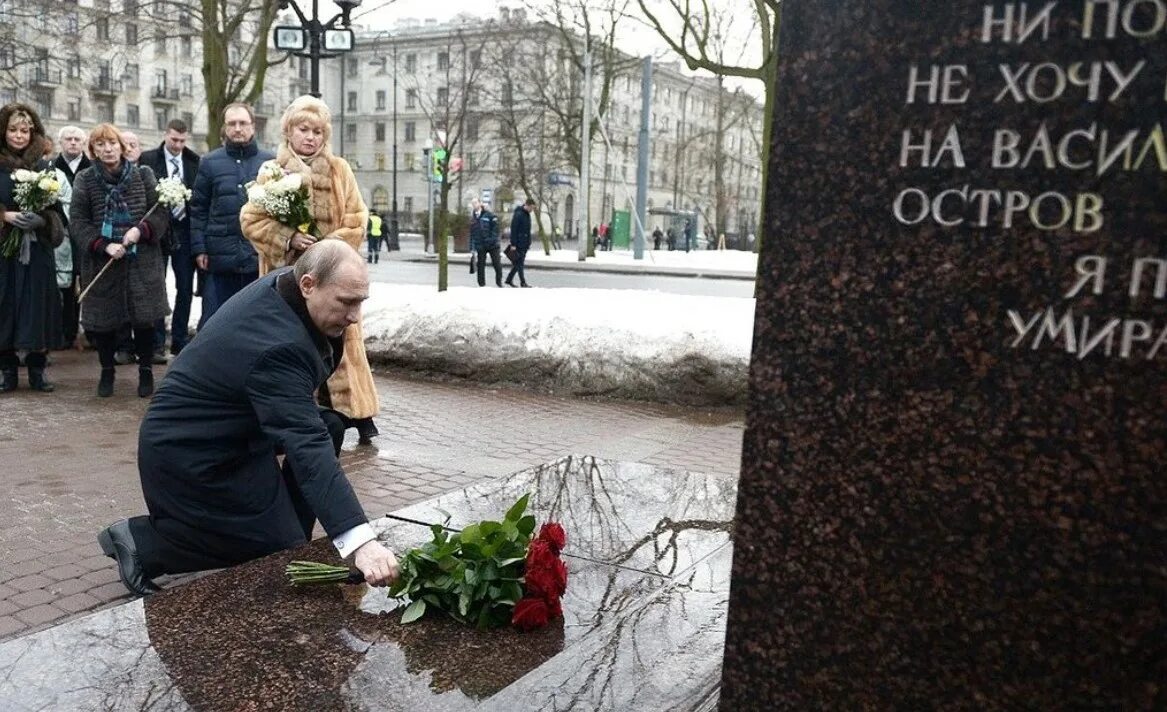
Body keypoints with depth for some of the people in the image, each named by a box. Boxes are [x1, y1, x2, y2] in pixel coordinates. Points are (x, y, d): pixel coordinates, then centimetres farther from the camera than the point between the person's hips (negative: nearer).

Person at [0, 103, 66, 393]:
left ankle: (36, 369, 10)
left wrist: (41, 219, -13)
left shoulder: (43, 166, 7)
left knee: (37, 306, 1)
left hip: (37, 248, 1)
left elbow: (55, 208, 6)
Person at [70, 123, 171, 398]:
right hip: (101, 261, 0)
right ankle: (107, 370, 25)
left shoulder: (143, 175, 4)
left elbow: (161, 212, 1)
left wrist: (141, 230, -16)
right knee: (103, 319, 6)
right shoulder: (84, 180, 3)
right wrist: (103, 246, -15)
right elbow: (77, 222, -1)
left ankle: (146, 370, 18)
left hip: (141, 260, 0)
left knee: (143, 318, 2)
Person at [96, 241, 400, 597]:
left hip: (213, 428, 10)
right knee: (278, 552, -4)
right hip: (189, 453, -10)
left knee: (328, 427, 5)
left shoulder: (284, 281, -8)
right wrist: (359, 541, -48)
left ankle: (288, 535, 14)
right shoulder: (276, 347, -35)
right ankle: (143, 543, 2)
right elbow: (308, 448, -43)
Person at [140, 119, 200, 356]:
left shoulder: (195, 161, 6)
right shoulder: (147, 159, 1)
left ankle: (179, 342, 15)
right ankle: (156, 343, 7)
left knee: (185, 289, 5)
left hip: (184, 229, 2)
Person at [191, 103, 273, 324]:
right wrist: (199, 248, -1)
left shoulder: (270, 162, 5)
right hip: (219, 257, 0)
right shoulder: (210, 162, 6)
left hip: (261, 257, 0)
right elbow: (198, 209, 6)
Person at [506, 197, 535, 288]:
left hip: (525, 244, 9)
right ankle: (523, 282, -1)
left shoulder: (527, 214, 13)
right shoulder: (518, 215, -15)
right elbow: (513, 230, -17)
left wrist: (528, 243, 20)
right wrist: (513, 244, -19)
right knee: (519, 263, -3)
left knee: (518, 263, 12)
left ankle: (509, 280, 20)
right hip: (519, 244, -9)